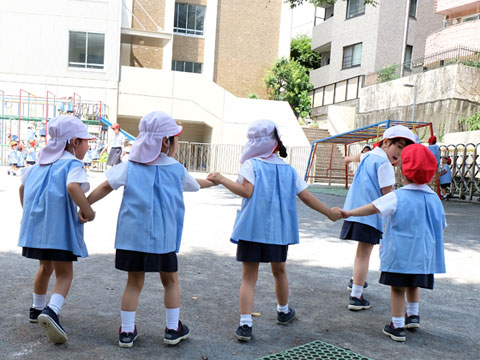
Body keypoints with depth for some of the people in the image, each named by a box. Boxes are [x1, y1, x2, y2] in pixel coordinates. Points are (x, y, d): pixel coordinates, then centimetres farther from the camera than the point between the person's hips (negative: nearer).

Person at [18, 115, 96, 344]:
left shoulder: (41, 164, 16)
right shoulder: (73, 164, -9)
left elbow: (23, 186, 25)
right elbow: (72, 186, -29)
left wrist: (27, 212, 35)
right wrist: (88, 211, -19)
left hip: (36, 223, 8)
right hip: (59, 226, -8)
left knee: (46, 267, 26)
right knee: (64, 274, 0)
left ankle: (37, 309, 40)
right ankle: (51, 311, -21)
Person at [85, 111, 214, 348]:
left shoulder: (129, 167, 3)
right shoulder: (177, 170, 3)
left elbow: (105, 187, -4)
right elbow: (196, 184, 22)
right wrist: (213, 180, 41)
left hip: (132, 236, 2)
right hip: (164, 237, -1)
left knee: (134, 282, 13)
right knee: (170, 280, 16)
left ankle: (127, 331, 17)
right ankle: (173, 329, 24)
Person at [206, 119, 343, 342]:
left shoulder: (251, 165, -4)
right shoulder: (288, 169, 7)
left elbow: (247, 191, -18)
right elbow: (307, 197, 8)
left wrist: (222, 180, -10)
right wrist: (329, 212, 18)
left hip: (252, 229, -3)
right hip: (279, 230, 3)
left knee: (248, 276, 2)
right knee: (279, 271, 22)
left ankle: (245, 323, -5)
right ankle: (283, 311, 41)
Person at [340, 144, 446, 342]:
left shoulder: (397, 197, -13)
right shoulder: (434, 199, 2)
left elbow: (373, 208, -13)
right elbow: (441, 226, 11)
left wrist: (350, 212, -4)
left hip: (400, 253, -5)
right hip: (423, 255, 5)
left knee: (398, 288, 4)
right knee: (413, 284, 25)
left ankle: (397, 327, 12)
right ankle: (413, 316, 33)